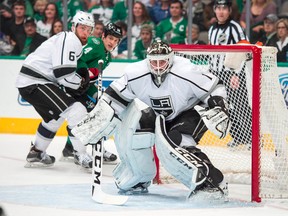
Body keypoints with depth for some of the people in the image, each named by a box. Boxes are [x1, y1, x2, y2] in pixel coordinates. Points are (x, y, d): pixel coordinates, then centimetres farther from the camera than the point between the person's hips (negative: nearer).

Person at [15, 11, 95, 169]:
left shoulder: (74, 43, 22)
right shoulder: (70, 40, -12)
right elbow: (64, 73, -22)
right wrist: (81, 83, -5)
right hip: (35, 83, -11)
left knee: (54, 117, 31)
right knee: (77, 111, -16)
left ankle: (36, 154, 41)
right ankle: (81, 156, -12)